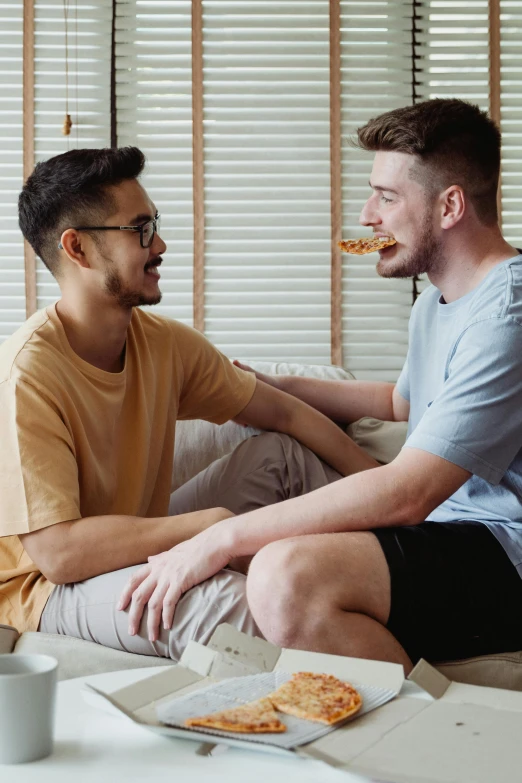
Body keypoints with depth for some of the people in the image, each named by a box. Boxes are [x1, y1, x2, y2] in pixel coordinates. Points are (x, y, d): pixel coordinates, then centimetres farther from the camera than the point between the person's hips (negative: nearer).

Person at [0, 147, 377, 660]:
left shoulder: (165, 343, -5)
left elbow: (285, 414, 7)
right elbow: (57, 552, -30)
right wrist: (212, 522, -28)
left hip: (137, 550, 8)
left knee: (283, 451, 1)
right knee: (224, 600, -34)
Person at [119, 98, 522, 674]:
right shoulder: (436, 301, 16)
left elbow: (404, 495, -26)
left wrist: (222, 538, -24)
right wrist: (273, 387, 34)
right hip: (441, 532, 10)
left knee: (287, 575, -33)